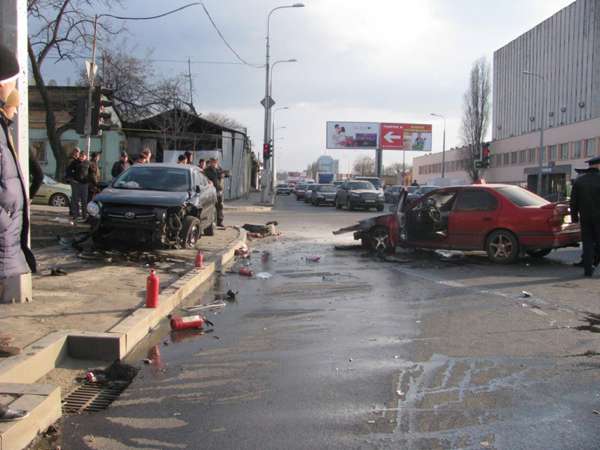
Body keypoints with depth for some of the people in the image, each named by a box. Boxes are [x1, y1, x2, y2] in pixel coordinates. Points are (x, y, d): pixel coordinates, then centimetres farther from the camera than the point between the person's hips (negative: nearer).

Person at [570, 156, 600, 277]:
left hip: (585, 217, 3)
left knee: (587, 243, 7)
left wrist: (574, 217, 12)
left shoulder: (579, 180, 3)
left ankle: (588, 269, 4)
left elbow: (573, 201, 5)